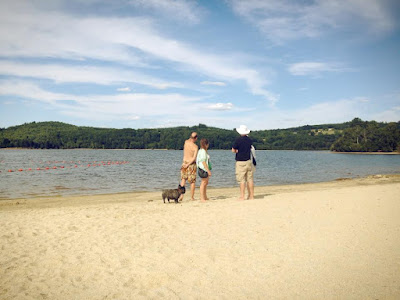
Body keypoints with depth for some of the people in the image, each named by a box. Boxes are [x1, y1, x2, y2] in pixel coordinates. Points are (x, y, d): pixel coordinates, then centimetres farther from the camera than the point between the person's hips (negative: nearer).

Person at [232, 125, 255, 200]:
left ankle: (242, 196, -3)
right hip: (248, 161, 5)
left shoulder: (238, 140, -11)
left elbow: (233, 150, -6)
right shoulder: (249, 140, 6)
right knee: (250, 179, 9)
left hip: (240, 162, -5)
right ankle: (251, 195, 14)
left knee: (242, 180, -3)